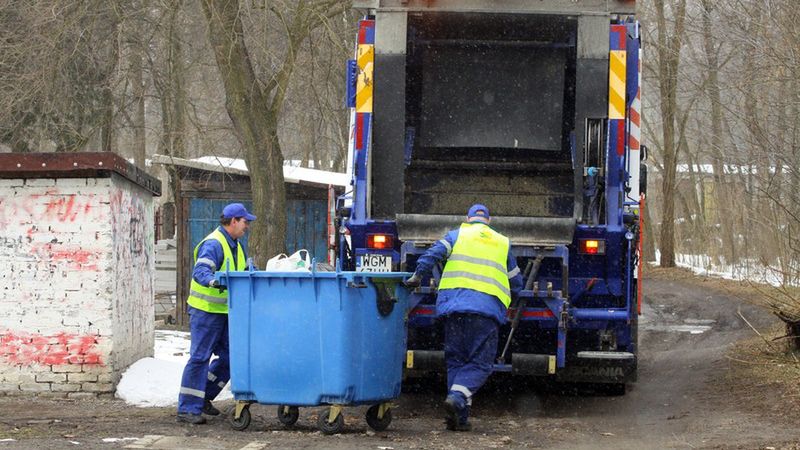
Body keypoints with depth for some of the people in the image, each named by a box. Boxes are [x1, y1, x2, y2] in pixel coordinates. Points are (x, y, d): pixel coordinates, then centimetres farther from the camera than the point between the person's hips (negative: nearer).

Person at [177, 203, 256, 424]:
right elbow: (200, 270, -31)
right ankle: (188, 409, -7)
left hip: (225, 312, 9)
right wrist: (213, 281, -50)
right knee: (200, 357, -9)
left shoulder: (235, 245, 15)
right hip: (206, 310, -9)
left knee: (229, 356, 10)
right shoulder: (213, 244, -16)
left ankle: (203, 397, 24)